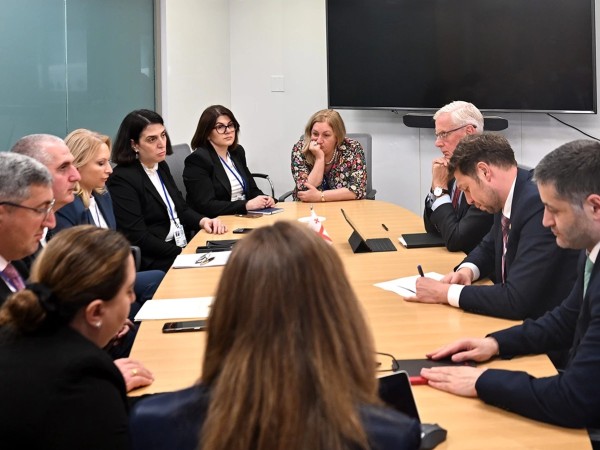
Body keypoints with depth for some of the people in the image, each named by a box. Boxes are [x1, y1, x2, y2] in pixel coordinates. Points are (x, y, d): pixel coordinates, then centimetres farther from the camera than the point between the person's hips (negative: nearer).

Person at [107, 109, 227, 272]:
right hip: (154, 263, -8)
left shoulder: (161, 167, 12)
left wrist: (203, 221, -3)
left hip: (184, 246, 8)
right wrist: (182, 254, -18)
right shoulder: (122, 180, -13)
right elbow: (138, 238, -17)